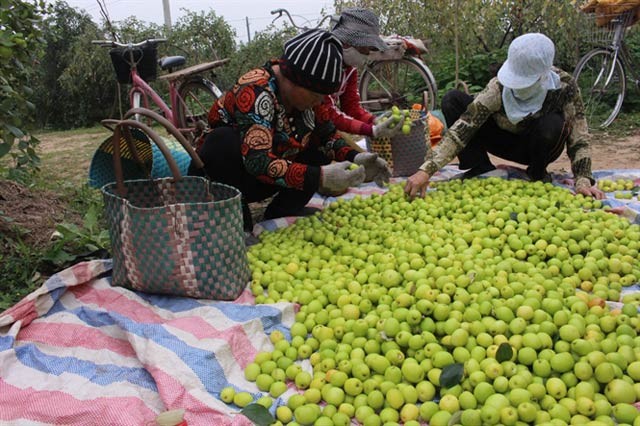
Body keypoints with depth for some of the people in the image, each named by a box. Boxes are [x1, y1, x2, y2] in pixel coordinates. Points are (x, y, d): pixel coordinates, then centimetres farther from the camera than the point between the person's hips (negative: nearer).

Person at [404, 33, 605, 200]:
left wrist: (583, 182, -37)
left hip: (540, 146, 0)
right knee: (452, 100, -20)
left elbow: (579, 140, -22)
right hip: (507, 142, 1)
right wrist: (426, 170, -45)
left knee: (553, 125, -38)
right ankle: (482, 170, -12)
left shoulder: (564, 86, -27)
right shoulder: (499, 87, -28)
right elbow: (462, 127, -35)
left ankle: (537, 173, -7)